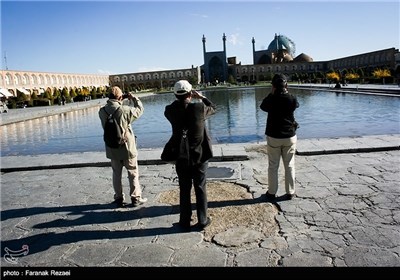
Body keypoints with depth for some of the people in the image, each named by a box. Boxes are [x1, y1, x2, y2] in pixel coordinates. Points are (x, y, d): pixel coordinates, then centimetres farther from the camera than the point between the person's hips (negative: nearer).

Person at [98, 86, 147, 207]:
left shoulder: (102, 112, -9)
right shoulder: (125, 110, -20)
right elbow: (139, 110, -3)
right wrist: (134, 98, 9)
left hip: (112, 149, 4)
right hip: (127, 148, -4)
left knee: (116, 174, 17)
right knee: (133, 174, 11)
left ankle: (119, 199, 25)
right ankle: (136, 198, 18)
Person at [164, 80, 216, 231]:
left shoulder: (170, 110, -10)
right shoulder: (199, 108, -14)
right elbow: (213, 108, 7)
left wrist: (180, 99, 11)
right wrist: (201, 97, 15)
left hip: (181, 157, 2)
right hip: (200, 156, -1)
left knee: (184, 190, 13)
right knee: (200, 189, 11)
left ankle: (185, 221, 23)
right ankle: (202, 221, 20)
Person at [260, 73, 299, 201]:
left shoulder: (271, 99, -12)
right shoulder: (292, 99, -9)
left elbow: (262, 106, 8)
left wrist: (272, 93, 6)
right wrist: (286, 92, 9)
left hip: (273, 137, -1)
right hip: (289, 137, 1)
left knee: (273, 166, 9)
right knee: (289, 165, 11)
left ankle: (272, 192, 17)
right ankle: (290, 192, 18)